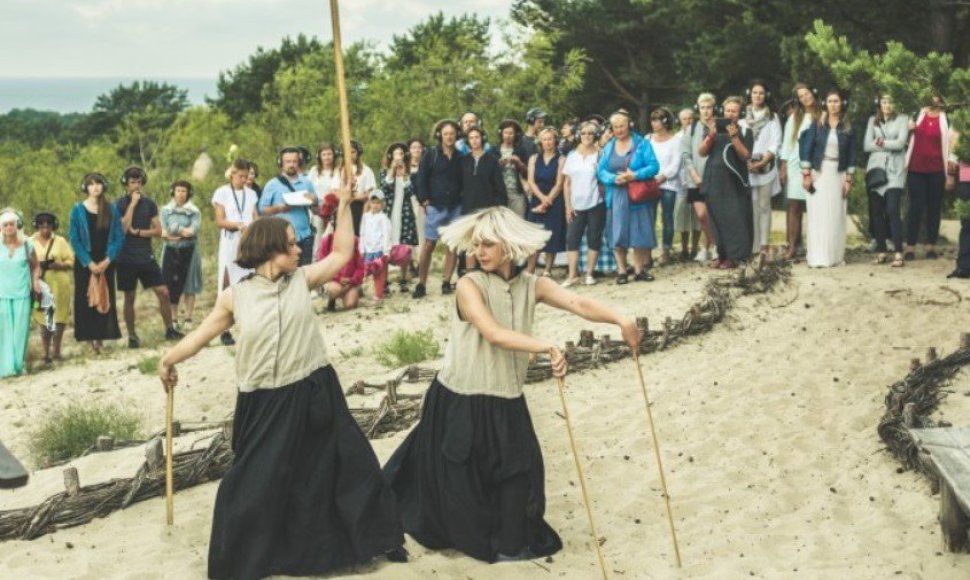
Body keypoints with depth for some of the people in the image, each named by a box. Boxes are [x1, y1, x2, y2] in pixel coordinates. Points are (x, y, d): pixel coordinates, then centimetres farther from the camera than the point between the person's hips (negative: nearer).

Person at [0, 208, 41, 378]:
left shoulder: (27, 245, 2)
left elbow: (35, 266, 11)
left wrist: (35, 281, -4)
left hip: (22, 294, 0)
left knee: (20, 331, 2)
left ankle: (19, 365, 11)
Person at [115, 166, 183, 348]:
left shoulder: (149, 203, 5)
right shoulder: (119, 204, -2)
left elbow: (158, 231, 2)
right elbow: (122, 228, -17)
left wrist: (137, 232, -10)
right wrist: (132, 204, -15)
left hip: (146, 256, 2)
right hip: (126, 258, -2)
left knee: (163, 292, -3)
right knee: (129, 298, 4)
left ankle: (170, 329, 8)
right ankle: (132, 336, 14)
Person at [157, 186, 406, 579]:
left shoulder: (302, 279, 2)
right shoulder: (235, 296, -4)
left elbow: (343, 254, 10)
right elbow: (202, 334, 6)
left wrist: (344, 205, 5)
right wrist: (169, 360, 4)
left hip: (312, 395, 2)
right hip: (264, 404, -2)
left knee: (350, 466, 11)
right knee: (253, 486, 5)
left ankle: (378, 538, 30)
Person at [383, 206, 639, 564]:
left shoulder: (532, 286, -4)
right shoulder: (470, 285, -16)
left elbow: (579, 304, -19)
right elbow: (493, 333, -31)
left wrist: (619, 320, -37)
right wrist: (546, 347, -44)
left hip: (505, 401, 4)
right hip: (460, 402, -4)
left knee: (519, 470, 6)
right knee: (455, 481, 6)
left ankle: (512, 541, 24)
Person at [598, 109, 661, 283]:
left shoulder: (642, 143, 0)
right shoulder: (608, 147, 10)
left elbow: (654, 166, -8)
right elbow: (601, 171, 3)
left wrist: (635, 175, -22)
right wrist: (614, 179, -17)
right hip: (616, 197, 2)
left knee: (639, 233, 0)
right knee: (618, 234, 0)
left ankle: (639, 270, 8)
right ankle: (621, 271, 5)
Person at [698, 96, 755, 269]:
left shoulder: (745, 132, 4)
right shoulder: (715, 128, 12)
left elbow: (745, 156, -8)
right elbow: (702, 152, 3)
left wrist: (734, 137, -18)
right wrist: (711, 135, -13)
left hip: (734, 182, -3)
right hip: (714, 182, 3)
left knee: (734, 219, -7)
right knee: (717, 219, 5)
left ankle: (733, 256, -4)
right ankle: (722, 254, 12)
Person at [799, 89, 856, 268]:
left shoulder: (848, 127, 5)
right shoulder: (817, 124, 2)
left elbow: (851, 154, 5)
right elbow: (807, 148, -1)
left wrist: (849, 179, 0)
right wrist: (806, 174, -7)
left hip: (838, 174, 1)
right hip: (819, 173, -1)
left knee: (836, 215, 2)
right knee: (818, 214, -5)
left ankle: (835, 255, 9)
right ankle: (818, 257, -5)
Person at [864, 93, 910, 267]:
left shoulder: (902, 120, 4)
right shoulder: (873, 120, 13)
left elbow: (900, 143, -9)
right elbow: (867, 145, 3)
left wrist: (881, 142, 0)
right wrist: (889, 145, -4)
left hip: (894, 170, -4)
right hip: (875, 168, 4)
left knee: (892, 210, -13)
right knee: (876, 212, 2)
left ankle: (898, 253, -13)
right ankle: (881, 251, 9)